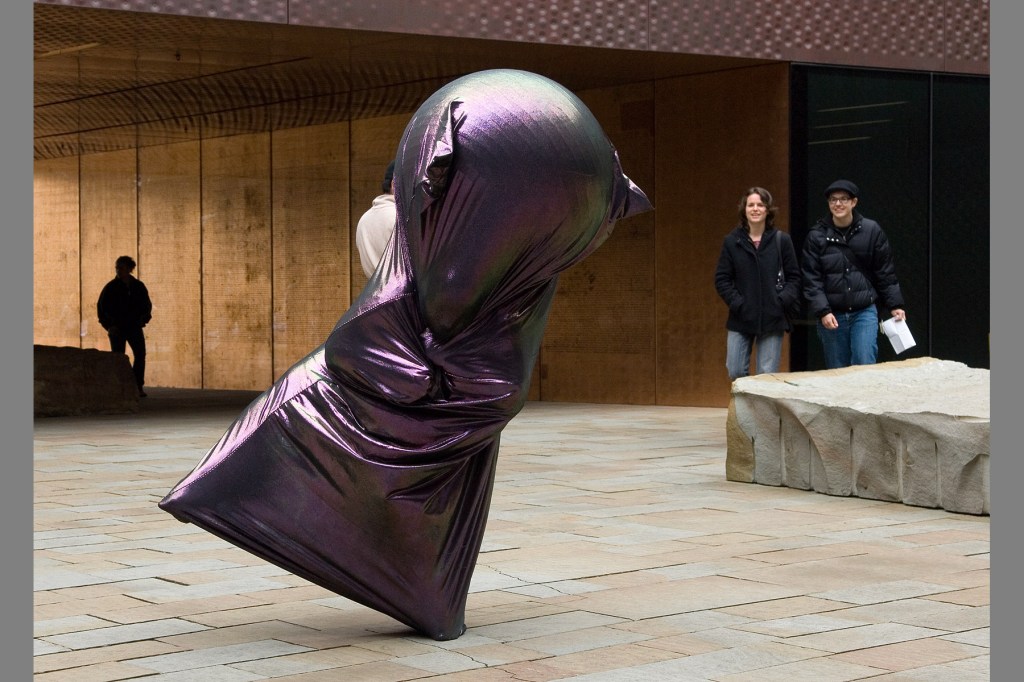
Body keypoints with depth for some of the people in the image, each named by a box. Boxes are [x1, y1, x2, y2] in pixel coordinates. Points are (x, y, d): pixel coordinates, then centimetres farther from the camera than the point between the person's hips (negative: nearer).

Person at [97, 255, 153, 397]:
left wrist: (143, 319, -2)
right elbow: (101, 306, -1)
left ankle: (138, 386, -1)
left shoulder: (138, 286, 4)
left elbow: (147, 305, 14)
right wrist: (109, 325, -9)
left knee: (140, 354, -7)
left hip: (134, 327, 2)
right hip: (117, 328, -2)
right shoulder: (111, 287, -3)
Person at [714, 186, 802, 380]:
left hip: (772, 320, -1)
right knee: (735, 372, 0)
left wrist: (783, 301, -10)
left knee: (768, 376, -1)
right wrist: (737, 303, -8)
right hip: (740, 320, 1)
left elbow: (793, 277, 4)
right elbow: (722, 279, 3)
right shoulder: (732, 241, 2)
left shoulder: (781, 240, 1)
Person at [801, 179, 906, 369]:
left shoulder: (872, 231, 1)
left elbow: (886, 273, 6)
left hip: (865, 312, -1)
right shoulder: (817, 236, -1)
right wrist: (822, 311, -13)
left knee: (865, 366, -12)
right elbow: (812, 279, -3)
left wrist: (895, 305, 3)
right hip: (832, 315, 1)